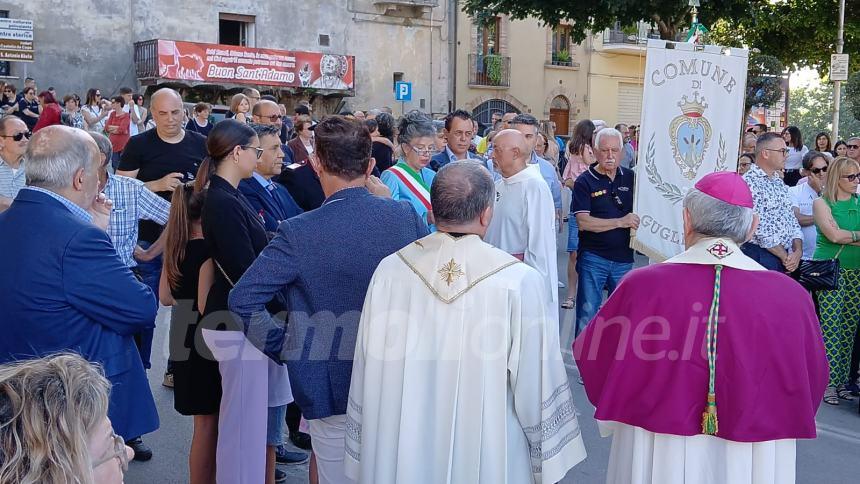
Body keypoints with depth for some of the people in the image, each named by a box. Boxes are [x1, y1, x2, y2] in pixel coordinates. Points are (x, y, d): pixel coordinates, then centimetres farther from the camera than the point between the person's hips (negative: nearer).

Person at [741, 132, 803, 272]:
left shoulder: (779, 182, 15)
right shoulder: (750, 183, -14)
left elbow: (792, 220, 14)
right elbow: (760, 228, -19)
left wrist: (798, 251, -3)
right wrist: (785, 257, -13)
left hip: (787, 257, 8)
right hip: (762, 255, -8)